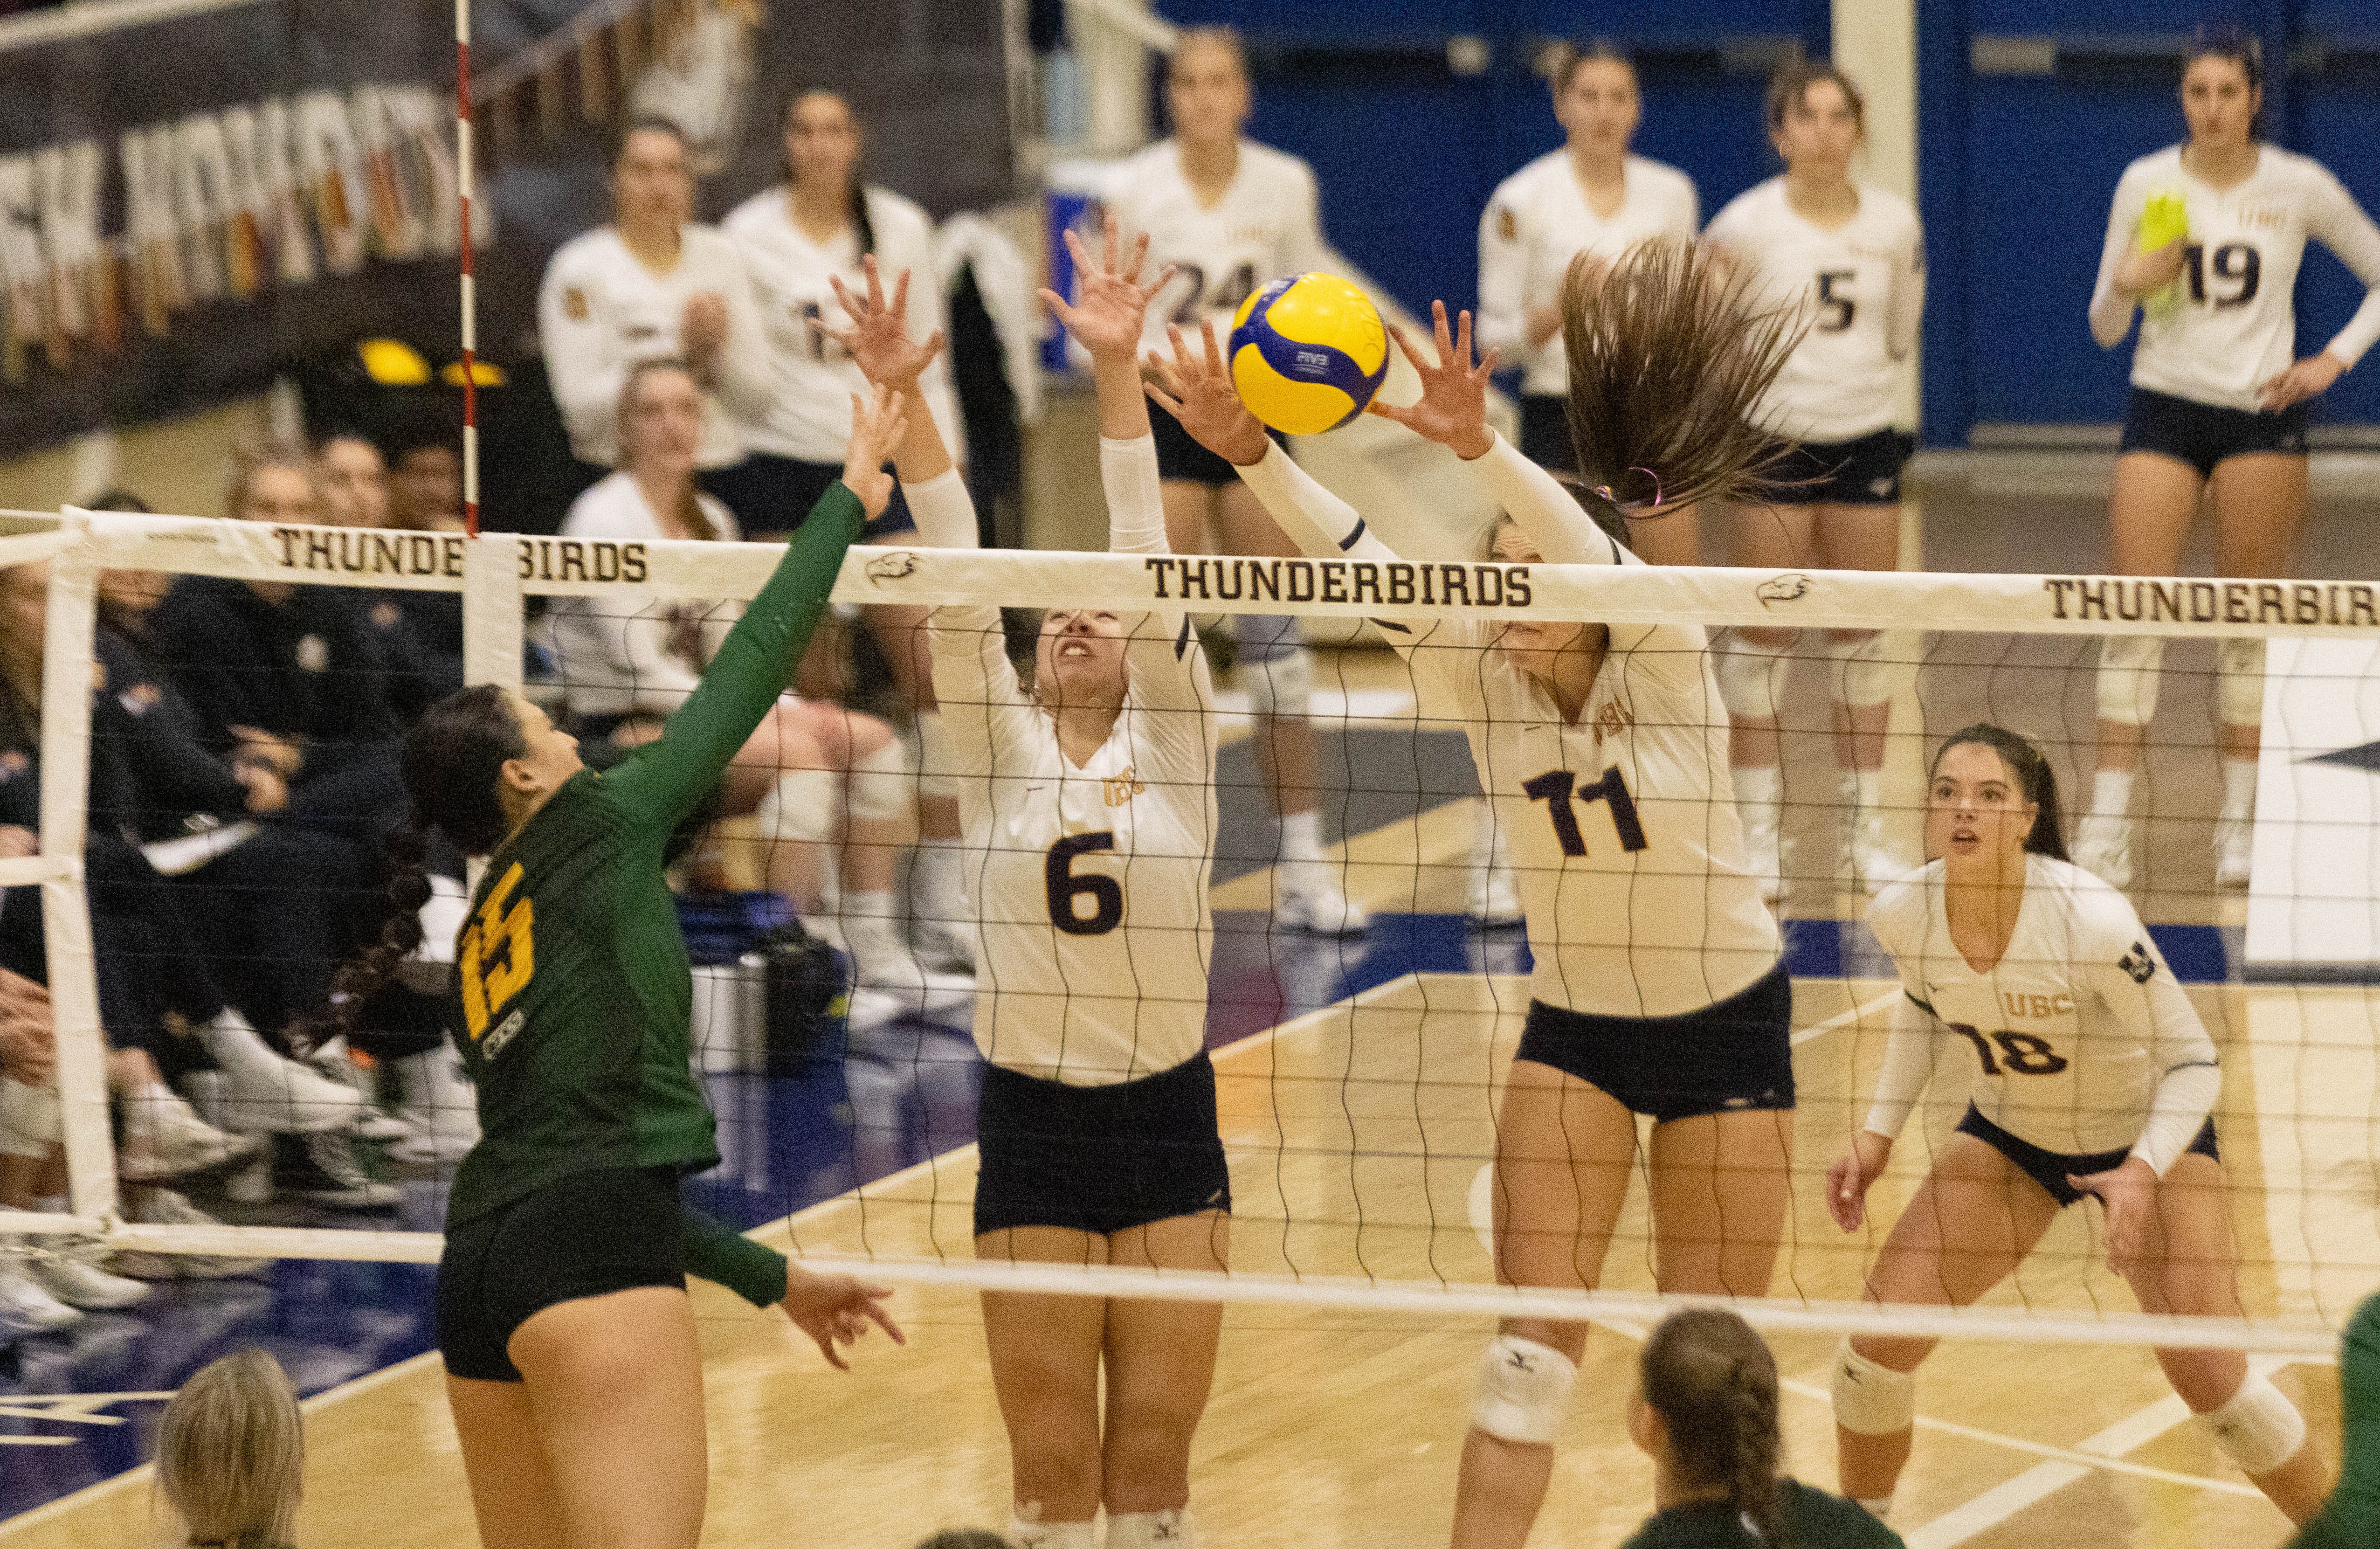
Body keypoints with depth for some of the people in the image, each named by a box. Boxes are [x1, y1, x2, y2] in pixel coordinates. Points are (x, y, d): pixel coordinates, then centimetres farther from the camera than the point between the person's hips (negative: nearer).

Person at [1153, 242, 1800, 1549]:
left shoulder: (1666, 658, -19)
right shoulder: (1482, 673, -10)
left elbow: (1602, 557, -40)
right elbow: (1357, 561, -23)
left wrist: (1480, 447, -58)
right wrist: (1250, 455, -41)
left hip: (1725, 1020, -3)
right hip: (1574, 1021, 3)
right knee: (1530, 1351, -7)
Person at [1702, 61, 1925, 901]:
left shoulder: (1895, 224, 1)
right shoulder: (1746, 225, -9)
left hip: (1866, 439, 3)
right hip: (1774, 442, -3)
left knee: (1861, 639, 7)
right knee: (1763, 638, -1)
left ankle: (1867, 830, 16)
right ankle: (1761, 836, 6)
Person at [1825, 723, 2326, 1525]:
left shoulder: (2092, 921, -34)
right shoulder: (1902, 912, -19)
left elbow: (2192, 1064, -23)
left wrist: (2144, 1173, -38)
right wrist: (1878, 1134, -1)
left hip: (2151, 1135, -4)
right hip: (2011, 1136, 4)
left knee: (2206, 1374, -14)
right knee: (1880, 1334, -9)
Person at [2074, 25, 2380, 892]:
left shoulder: (2300, 188, -2)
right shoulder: (2145, 186, 0)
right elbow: (2105, 328, 5)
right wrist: (2130, 286, -16)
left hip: (2263, 413, -1)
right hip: (2164, 406, 1)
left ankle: (2243, 823, 12)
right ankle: (2107, 827, -10)